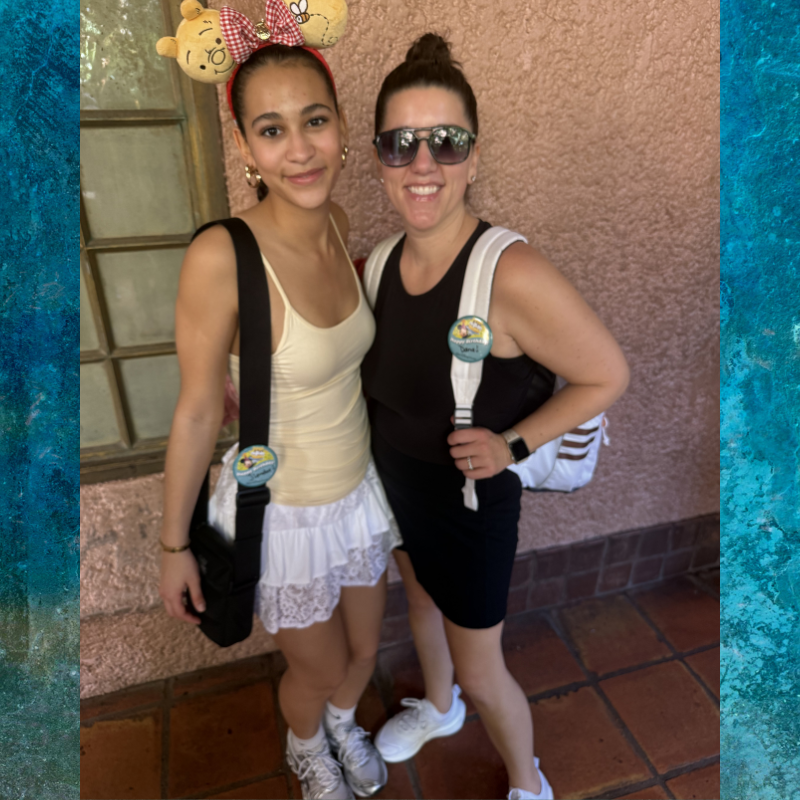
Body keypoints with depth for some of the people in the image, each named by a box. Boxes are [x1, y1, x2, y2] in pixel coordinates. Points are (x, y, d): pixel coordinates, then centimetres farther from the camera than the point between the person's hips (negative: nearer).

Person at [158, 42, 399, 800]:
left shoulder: (338, 223, -9)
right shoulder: (219, 256, -28)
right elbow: (197, 411, -18)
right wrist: (174, 545, -8)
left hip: (359, 489, 5)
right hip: (282, 512, -5)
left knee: (364, 652, 27)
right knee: (319, 670, 22)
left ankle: (342, 722, 64)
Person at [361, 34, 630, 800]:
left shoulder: (511, 274, -31)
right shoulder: (384, 258, -10)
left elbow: (607, 375, -18)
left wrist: (513, 444, -23)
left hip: (469, 502, -7)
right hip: (396, 482, 7)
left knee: (480, 673, 13)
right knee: (420, 597, 31)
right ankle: (437, 707, 64)